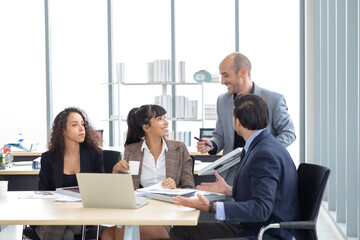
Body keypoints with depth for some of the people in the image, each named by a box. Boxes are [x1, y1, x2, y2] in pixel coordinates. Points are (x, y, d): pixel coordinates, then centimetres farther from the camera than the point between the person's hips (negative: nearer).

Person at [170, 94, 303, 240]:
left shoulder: (265, 154, -20)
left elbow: (261, 209, -28)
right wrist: (228, 190, 23)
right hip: (248, 228, 10)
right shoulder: (258, 147, 11)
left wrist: (212, 207, -32)